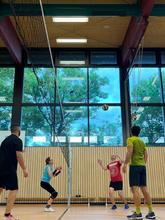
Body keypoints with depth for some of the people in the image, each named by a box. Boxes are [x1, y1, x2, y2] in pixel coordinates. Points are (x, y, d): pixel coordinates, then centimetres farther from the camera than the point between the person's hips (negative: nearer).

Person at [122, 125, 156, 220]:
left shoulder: (131, 139, -2)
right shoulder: (142, 142, 19)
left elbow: (130, 152, -14)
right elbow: (146, 155, 17)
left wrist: (125, 164, -12)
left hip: (135, 166, -7)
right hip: (143, 166, 7)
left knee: (135, 189, -9)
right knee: (144, 189, 10)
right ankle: (151, 212, 13)